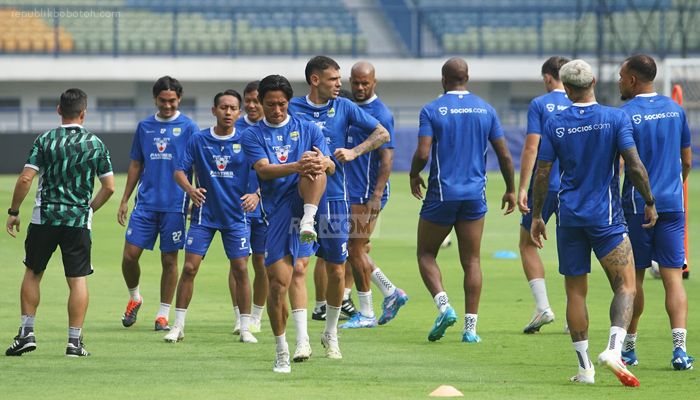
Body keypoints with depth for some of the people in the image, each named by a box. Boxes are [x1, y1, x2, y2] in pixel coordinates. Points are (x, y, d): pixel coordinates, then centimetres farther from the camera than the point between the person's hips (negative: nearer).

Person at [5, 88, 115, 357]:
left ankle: (27, 332, 11)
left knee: (32, 273, 15)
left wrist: (13, 212, 1)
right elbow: (109, 186, 4)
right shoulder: (96, 144, 2)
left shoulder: (45, 140, -3)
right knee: (78, 280, 3)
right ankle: (75, 341, 0)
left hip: (45, 217, 0)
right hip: (79, 219, 0)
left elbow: (25, 179, -9)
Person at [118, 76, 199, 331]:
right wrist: (125, 200, 13)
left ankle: (163, 314, 11)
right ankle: (134, 298, 23)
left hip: (174, 205, -3)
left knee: (169, 260, 2)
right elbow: (136, 165, 16)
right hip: (146, 202, 3)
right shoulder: (145, 127, 10)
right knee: (130, 254, -2)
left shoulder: (188, 127, -1)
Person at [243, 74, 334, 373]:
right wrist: (295, 166, -28)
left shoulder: (308, 129, 12)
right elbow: (264, 170, -9)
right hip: (277, 210, 0)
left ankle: (309, 221, -42)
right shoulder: (253, 136, 8)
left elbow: (330, 167, 2)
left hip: (304, 199, 0)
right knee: (278, 281, -6)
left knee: (314, 169, -30)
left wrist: (323, 163, -24)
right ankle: (282, 351, 6)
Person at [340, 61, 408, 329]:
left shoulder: (380, 114, -13)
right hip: (351, 192, 9)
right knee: (353, 249, 10)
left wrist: (376, 196, -24)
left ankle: (366, 314, 4)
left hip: (367, 194, -9)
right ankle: (391, 293, 20)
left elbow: (387, 158, -18)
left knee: (356, 250, -4)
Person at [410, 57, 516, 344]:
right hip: (475, 194, 3)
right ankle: (470, 327, 1)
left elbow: (423, 153, -14)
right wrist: (510, 189, 18)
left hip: (442, 192, -3)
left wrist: (414, 175, 6)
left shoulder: (432, 110, -6)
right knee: (472, 261, 6)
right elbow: (504, 155, 6)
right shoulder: (486, 110, 4)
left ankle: (443, 306, -11)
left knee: (426, 253, 12)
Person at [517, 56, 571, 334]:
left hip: (545, 185, -3)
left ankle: (542, 307, -3)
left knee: (527, 244, 11)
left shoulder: (539, 105, -3)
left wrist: (523, 188, -10)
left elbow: (531, 147, -10)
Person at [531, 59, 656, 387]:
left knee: (575, 292, 9)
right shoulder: (615, 118, -5)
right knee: (625, 286, 1)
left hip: (569, 216, 2)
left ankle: (584, 366, 9)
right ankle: (614, 348, -22)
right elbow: (634, 166, -11)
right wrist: (650, 202, 2)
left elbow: (542, 174, 1)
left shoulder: (554, 125, 0)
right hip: (606, 215, -2)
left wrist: (536, 216, 11)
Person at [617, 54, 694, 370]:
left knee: (633, 278, 8)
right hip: (672, 203, 4)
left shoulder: (626, 115, -9)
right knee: (673, 277, -1)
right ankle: (680, 347, -14)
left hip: (636, 205, -4)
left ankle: (629, 347, 17)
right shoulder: (675, 110, 8)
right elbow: (687, 160, 15)